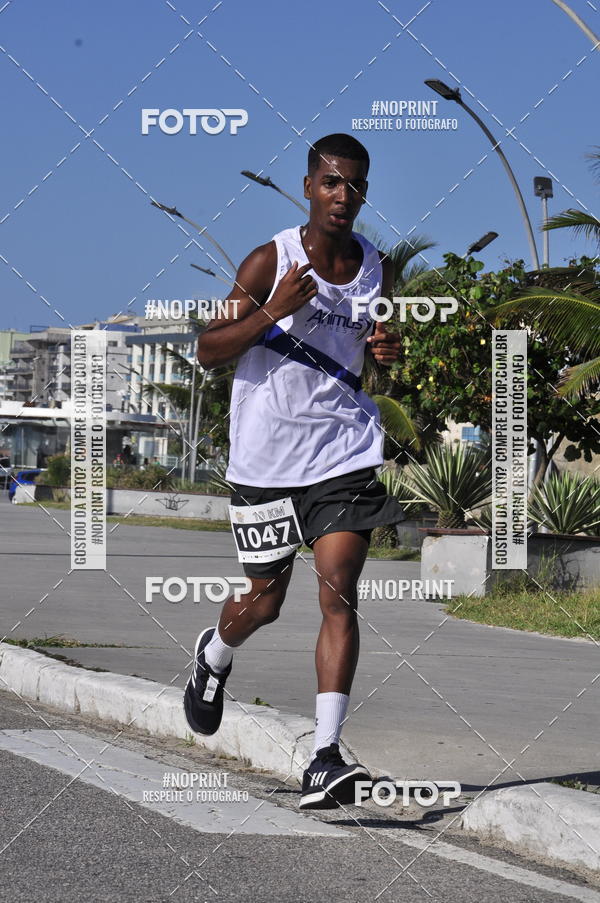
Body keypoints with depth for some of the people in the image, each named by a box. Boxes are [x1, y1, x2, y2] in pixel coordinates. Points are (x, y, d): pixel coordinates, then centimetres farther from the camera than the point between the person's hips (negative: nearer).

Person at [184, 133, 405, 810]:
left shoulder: (378, 268, 4)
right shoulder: (271, 262, -9)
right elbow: (208, 352, -8)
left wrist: (389, 350, -2)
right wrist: (273, 312, -23)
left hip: (345, 450, 2)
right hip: (267, 455, -2)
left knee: (338, 593, -13)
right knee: (264, 601, 11)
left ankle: (324, 756, -17)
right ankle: (214, 655, 48)